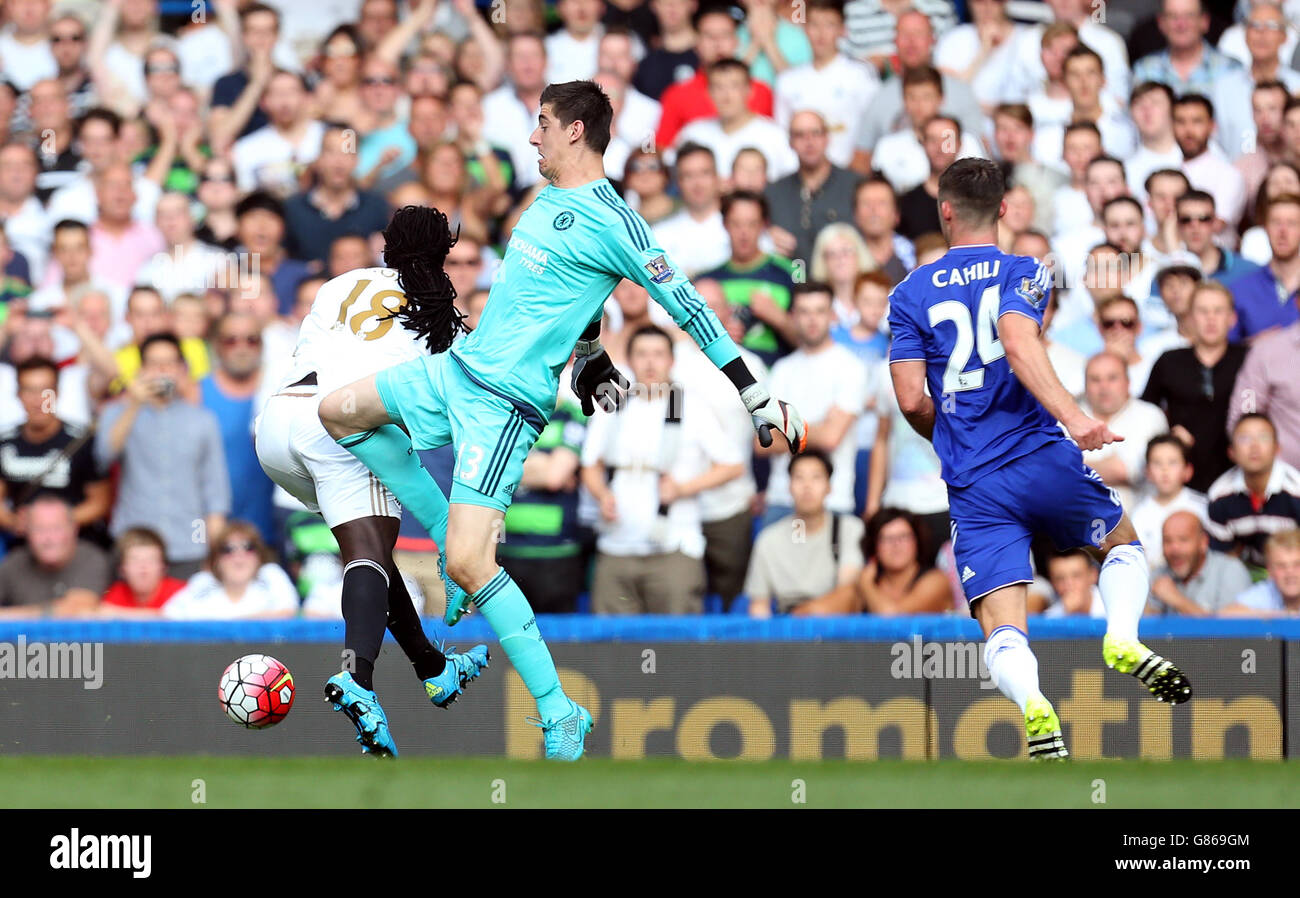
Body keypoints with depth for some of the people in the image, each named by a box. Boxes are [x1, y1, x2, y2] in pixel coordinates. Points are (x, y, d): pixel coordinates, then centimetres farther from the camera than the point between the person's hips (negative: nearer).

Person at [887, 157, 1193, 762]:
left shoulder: (911, 294, 9)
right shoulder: (1023, 273, 3)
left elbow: (911, 400, 2)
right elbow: (1019, 343, -18)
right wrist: (1071, 416, -26)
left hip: (972, 486, 1)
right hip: (1043, 459, -1)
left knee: (1002, 630, -3)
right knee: (1123, 545, 26)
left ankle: (1032, 704, -37)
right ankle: (1123, 639, -5)